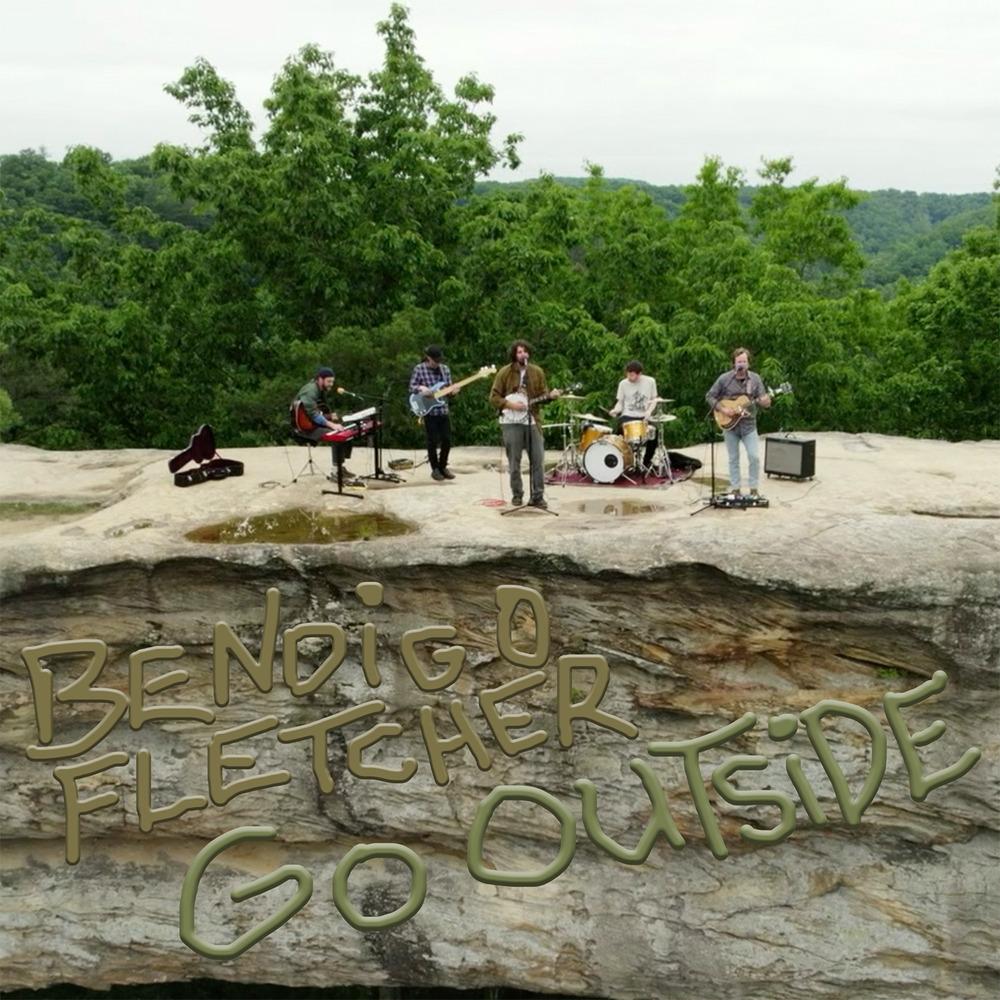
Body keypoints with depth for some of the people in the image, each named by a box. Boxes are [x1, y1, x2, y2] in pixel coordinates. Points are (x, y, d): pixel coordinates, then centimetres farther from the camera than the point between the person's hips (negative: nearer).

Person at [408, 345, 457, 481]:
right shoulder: (419, 369, -4)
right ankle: (435, 469, 11)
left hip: (443, 410, 4)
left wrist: (452, 391, -11)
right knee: (433, 441, -2)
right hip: (428, 410, -4)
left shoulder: (444, 369, 9)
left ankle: (443, 466, 19)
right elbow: (411, 387, -3)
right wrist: (421, 388, -22)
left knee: (447, 440, 3)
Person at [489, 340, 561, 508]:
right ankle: (517, 495, 14)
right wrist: (510, 404, -14)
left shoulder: (537, 372, 8)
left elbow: (542, 394, 7)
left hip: (532, 421, 2)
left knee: (538, 460, -3)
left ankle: (537, 496, 3)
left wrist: (550, 395, -14)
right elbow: (494, 396, -1)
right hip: (511, 422, -2)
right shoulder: (505, 373, -1)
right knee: (514, 461, 2)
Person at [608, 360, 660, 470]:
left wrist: (649, 411, -12)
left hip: (644, 417, 1)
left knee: (654, 433, -23)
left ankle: (646, 462, 0)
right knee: (618, 432, -29)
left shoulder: (650, 381, -2)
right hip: (628, 416, -1)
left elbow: (654, 399, 7)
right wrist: (616, 410, -19)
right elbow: (620, 402, 3)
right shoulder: (623, 384, -2)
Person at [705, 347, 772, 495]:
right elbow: (709, 396, 0)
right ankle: (735, 488, 17)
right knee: (733, 458, 7)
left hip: (749, 425, 1)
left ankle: (754, 488, 7)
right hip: (729, 424, -1)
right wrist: (722, 409, -13)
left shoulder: (755, 378, 0)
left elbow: (762, 399, 2)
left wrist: (765, 402, -22)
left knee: (754, 457, -6)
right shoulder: (724, 378, -5)